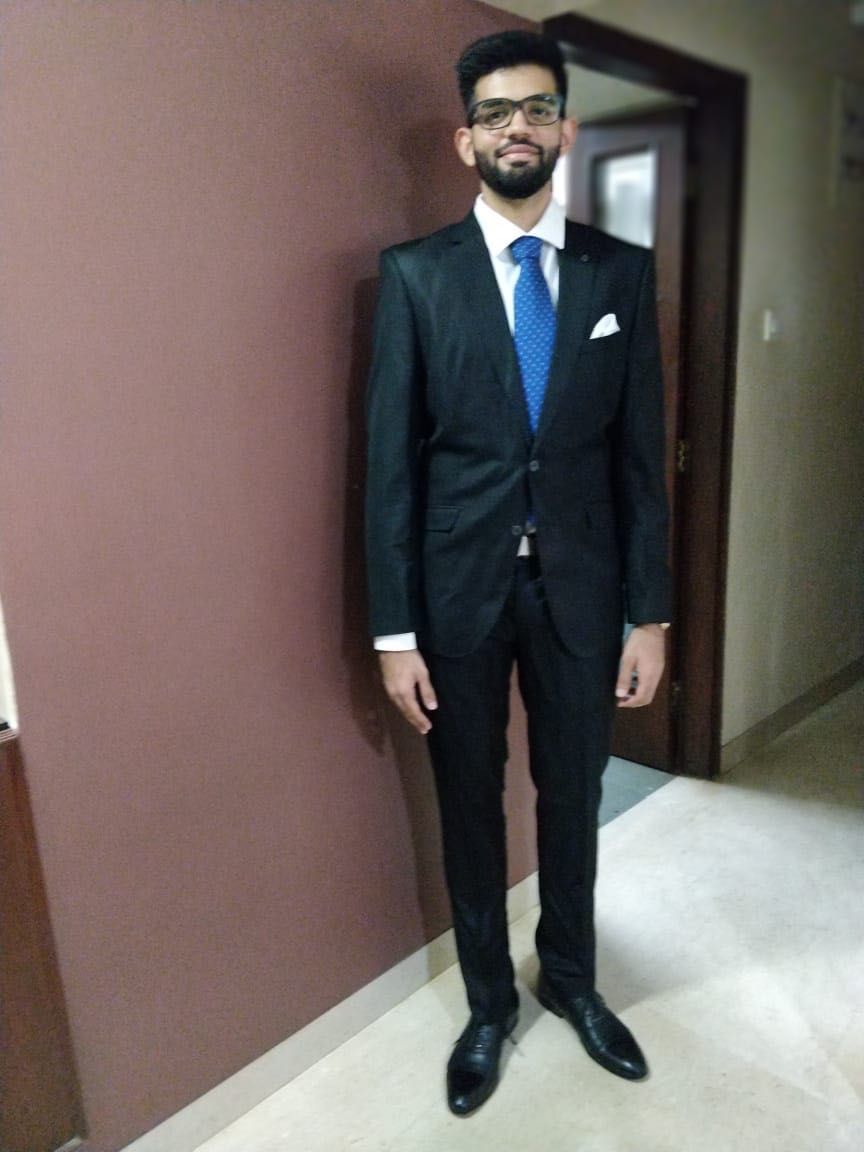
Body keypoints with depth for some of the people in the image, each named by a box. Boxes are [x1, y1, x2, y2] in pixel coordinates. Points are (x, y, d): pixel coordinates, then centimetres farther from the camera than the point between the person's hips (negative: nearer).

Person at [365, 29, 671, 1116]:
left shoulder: (622, 272, 2)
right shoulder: (413, 274, -3)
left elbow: (641, 455, 2)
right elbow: (390, 461, -5)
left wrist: (650, 616, 0)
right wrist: (394, 630, -8)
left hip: (579, 588, 2)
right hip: (459, 591, -1)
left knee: (572, 800, 17)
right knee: (470, 809, 14)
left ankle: (570, 979, 44)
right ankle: (488, 1002, 39)